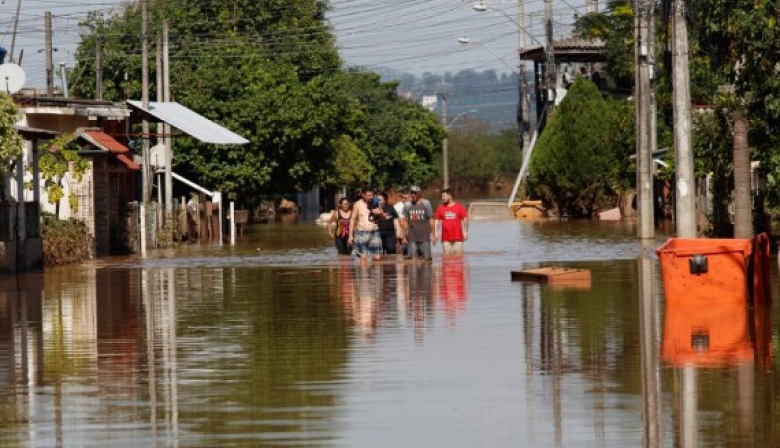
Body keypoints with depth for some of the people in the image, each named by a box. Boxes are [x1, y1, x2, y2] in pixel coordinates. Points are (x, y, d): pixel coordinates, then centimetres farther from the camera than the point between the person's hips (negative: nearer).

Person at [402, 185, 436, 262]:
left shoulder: (426, 204, -1)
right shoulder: (408, 206, 6)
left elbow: (431, 220, 0)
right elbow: (405, 221, 10)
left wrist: (433, 234, -3)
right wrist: (405, 235, 6)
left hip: (424, 236, -2)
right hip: (412, 237, 2)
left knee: (427, 258, -3)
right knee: (412, 259, -3)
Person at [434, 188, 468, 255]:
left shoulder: (459, 207, 1)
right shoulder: (440, 208, 6)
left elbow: (465, 219, 3)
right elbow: (437, 221, 7)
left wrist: (465, 232, -4)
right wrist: (436, 233, -2)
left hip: (457, 236, -1)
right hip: (446, 237, 1)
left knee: (458, 255, 0)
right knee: (447, 255, 1)